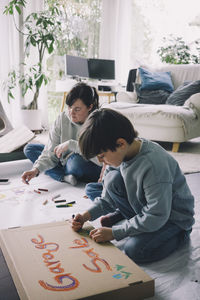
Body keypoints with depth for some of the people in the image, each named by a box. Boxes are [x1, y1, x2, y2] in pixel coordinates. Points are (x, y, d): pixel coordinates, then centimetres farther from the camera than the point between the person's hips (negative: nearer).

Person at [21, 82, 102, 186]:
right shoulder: (63, 118, -10)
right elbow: (51, 152, -10)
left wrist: (70, 144, -32)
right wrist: (36, 169, -28)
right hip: (66, 163, 6)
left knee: (76, 160, -39)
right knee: (29, 148, 0)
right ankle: (64, 177, -18)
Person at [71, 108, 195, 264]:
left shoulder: (154, 165, -35)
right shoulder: (125, 150, -10)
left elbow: (156, 217, -30)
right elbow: (109, 196, 5)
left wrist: (113, 232, -26)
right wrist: (87, 215, -7)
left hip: (173, 219, -6)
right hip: (144, 209, 7)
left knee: (134, 250, -27)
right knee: (113, 179, -13)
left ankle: (180, 234, -1)